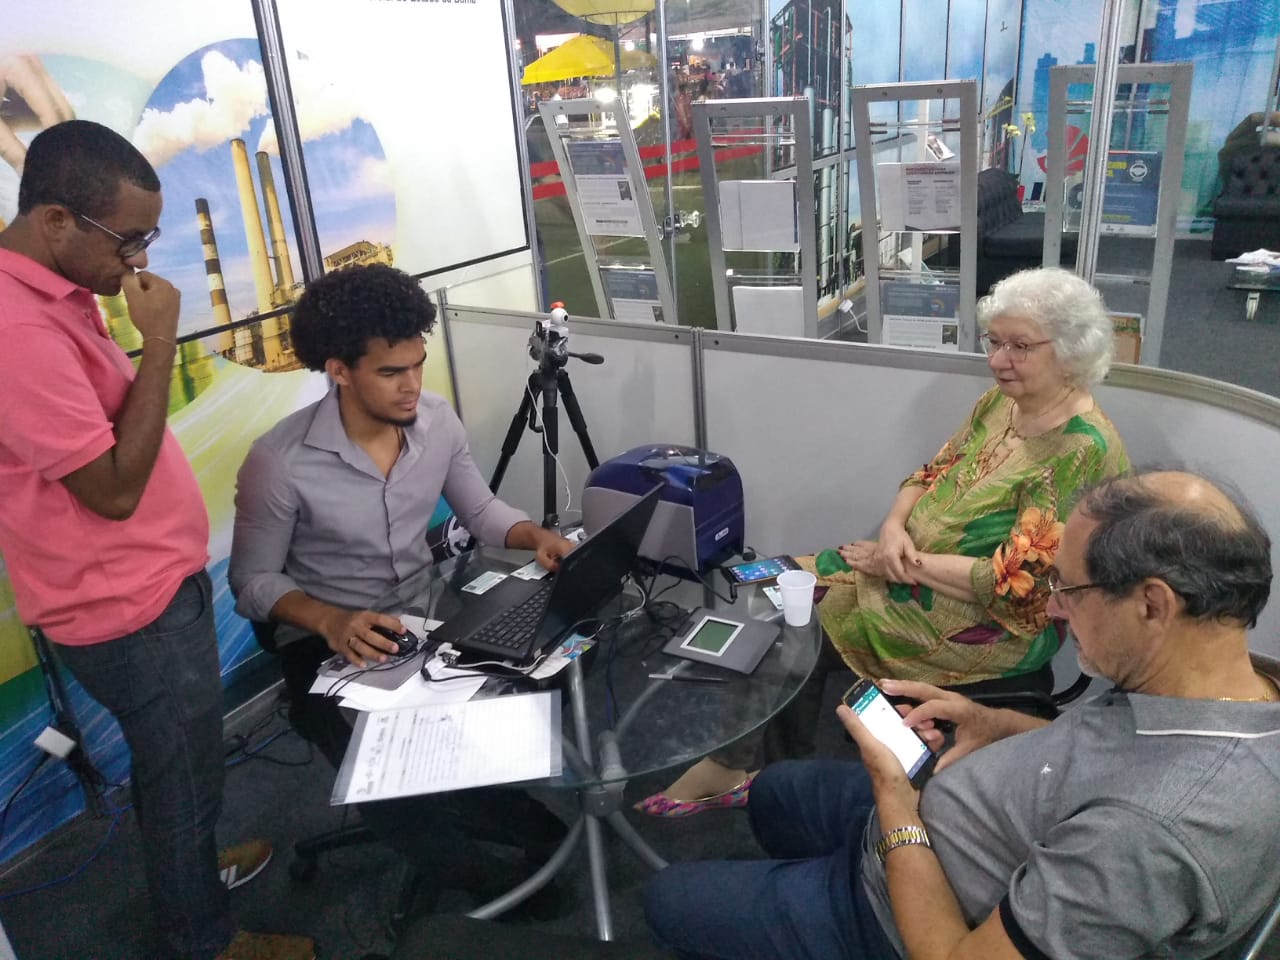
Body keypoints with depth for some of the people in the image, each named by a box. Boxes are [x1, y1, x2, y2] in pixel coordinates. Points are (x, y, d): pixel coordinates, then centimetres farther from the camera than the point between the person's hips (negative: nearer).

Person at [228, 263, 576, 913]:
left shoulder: (437, 421, -6)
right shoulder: (280, 462, -21)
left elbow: (480, 510, 7)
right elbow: (253, 581, -11)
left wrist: (536, 535, -14)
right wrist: (330, 620, -29)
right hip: (328, 641, -4)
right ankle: (470, 864, 6)